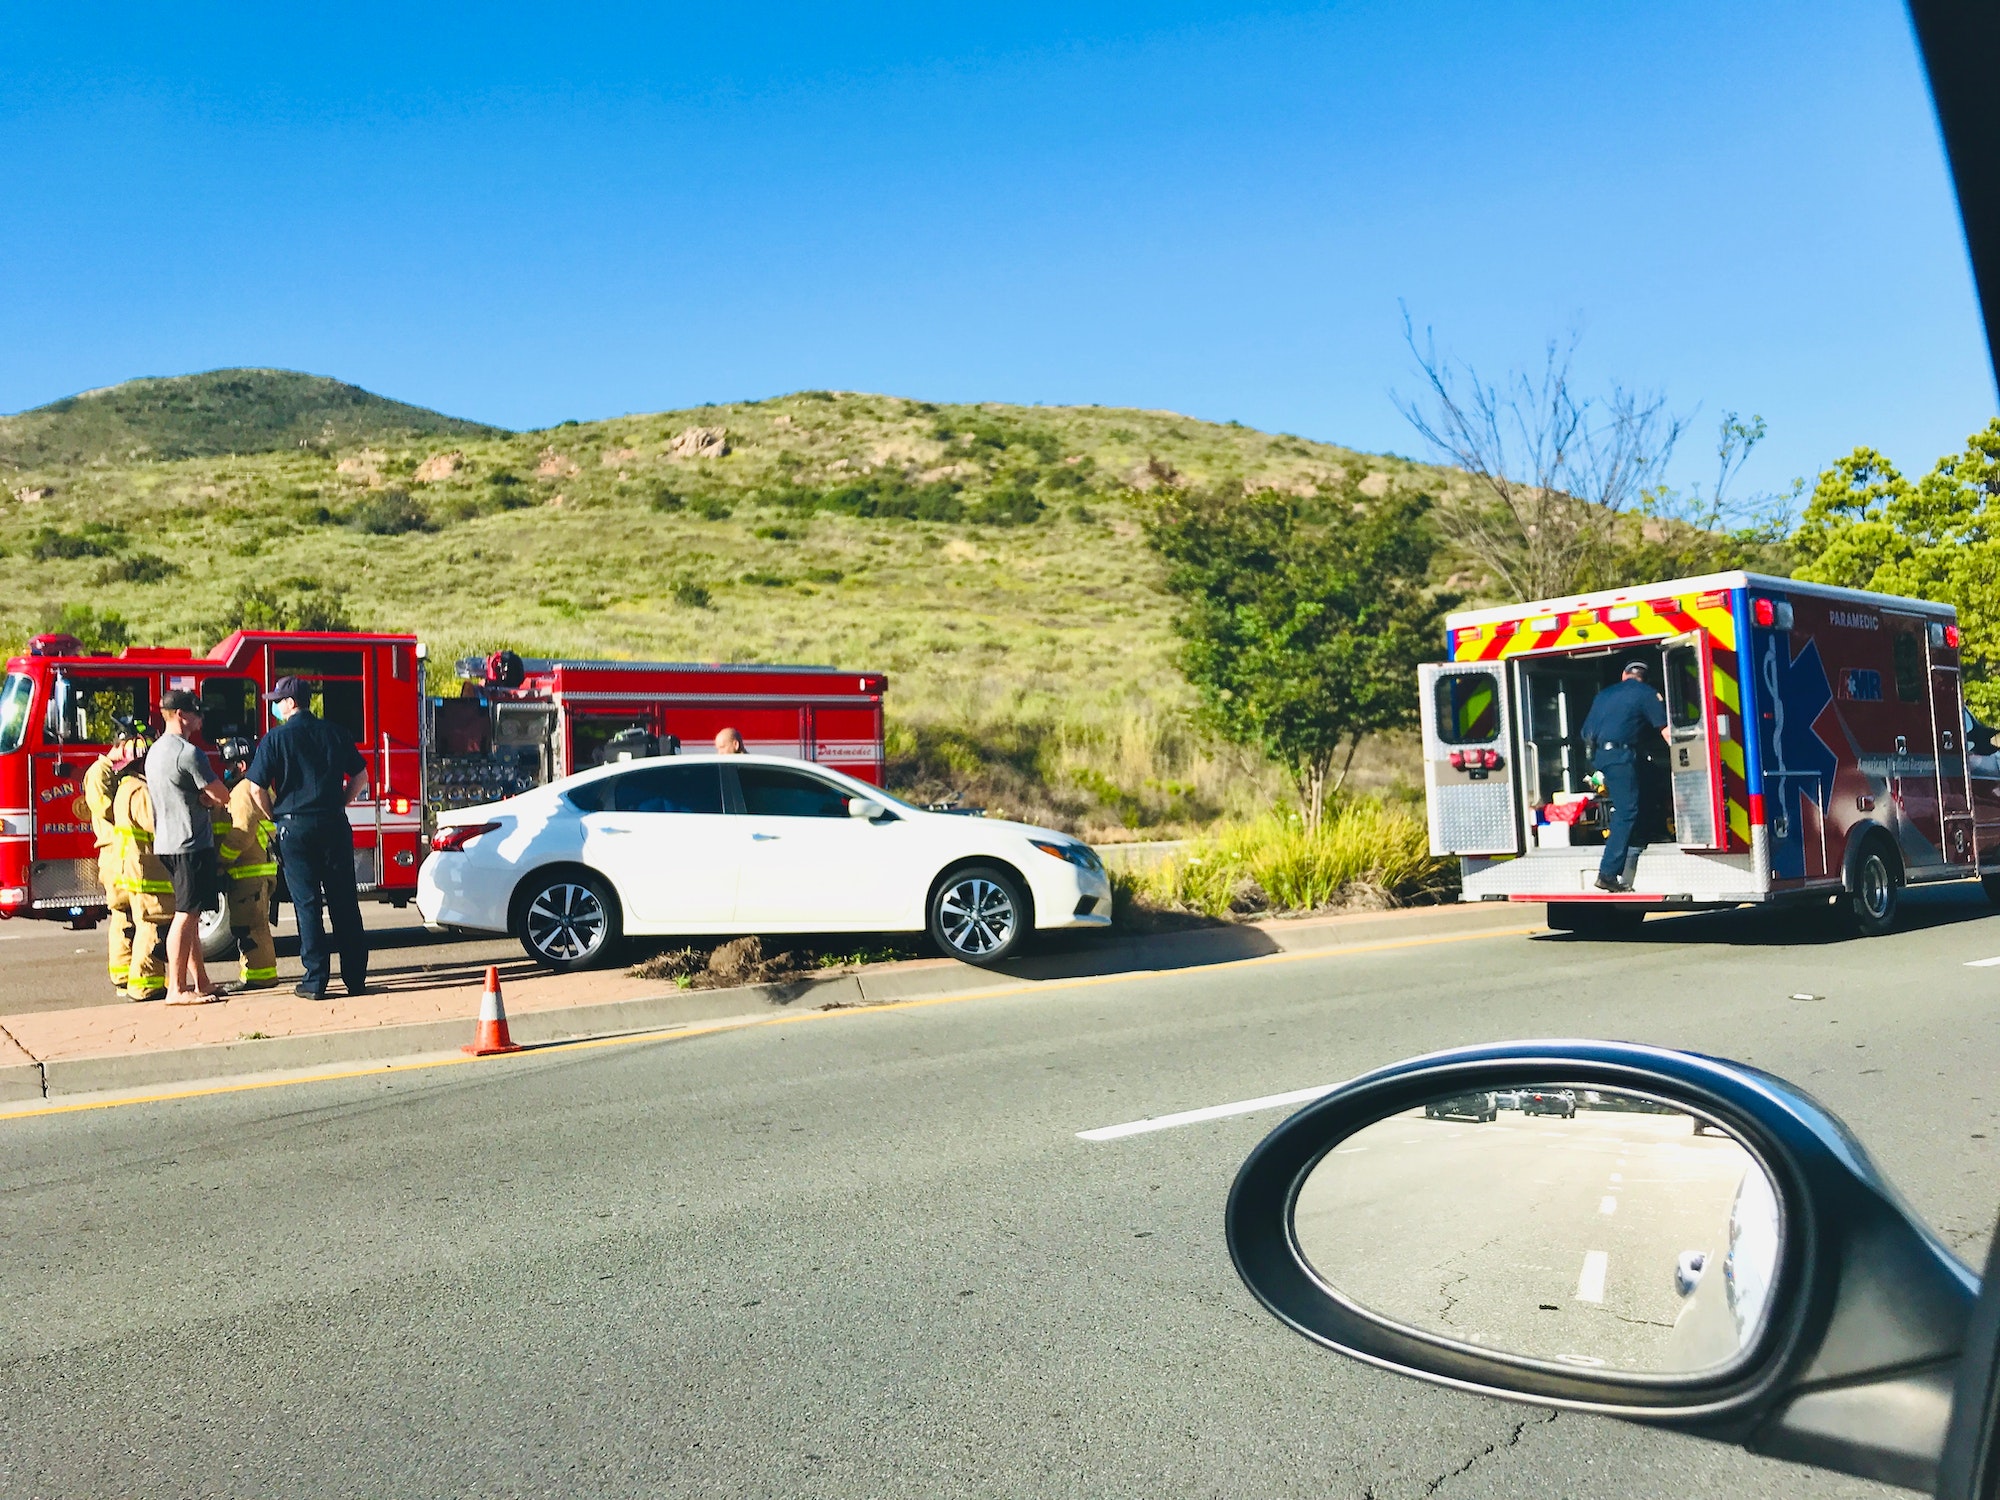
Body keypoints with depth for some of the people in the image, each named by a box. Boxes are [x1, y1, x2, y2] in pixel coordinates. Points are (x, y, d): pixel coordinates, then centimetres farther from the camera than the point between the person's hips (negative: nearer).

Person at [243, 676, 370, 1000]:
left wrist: (276, 816, 8)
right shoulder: (335, 733, 6)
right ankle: (355, 978, 9)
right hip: (334, 827, 3)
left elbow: (257, 789, -8)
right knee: (344, 903, 6)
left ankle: (315, 981, 3)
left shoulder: (276, 739, -5)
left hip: (295, 827, -3)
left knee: (307, 904, 2)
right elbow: (360, 777, 11)